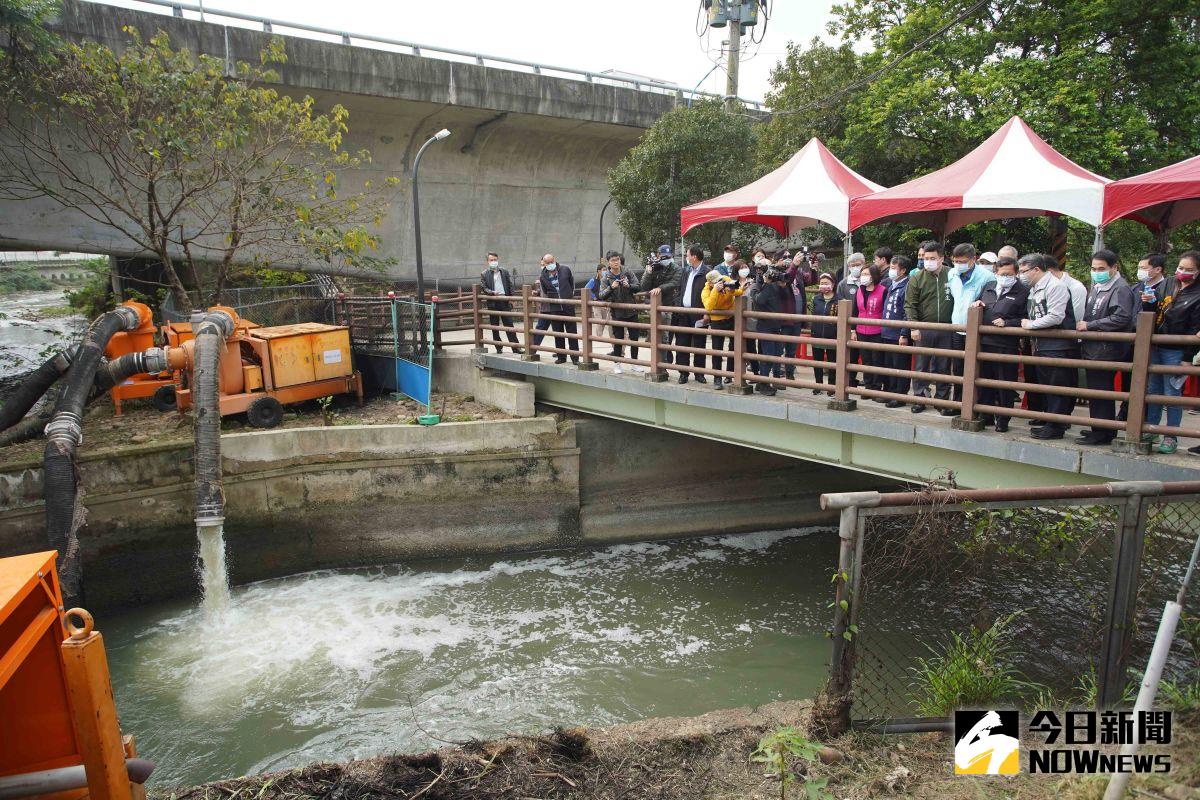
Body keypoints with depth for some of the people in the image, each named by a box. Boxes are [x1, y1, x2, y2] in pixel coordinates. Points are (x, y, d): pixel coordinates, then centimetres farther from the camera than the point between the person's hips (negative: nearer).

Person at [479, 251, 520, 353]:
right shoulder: (484, 274, 4)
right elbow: (483, 288, -2)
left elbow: (510, 286, 10)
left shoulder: (504, 272, 9)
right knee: (494, 326, 5)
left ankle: (515, 347, 0)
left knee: (509, 324, -1)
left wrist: (510, 299, 1)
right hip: (492, 303, 0)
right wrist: (492, 292, -19)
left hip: (504, 301, 0)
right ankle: (498, 348, 14)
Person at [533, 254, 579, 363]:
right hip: (554, 307, 1)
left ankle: (575, 357, 7)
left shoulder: (565, 269, -2)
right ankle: (561, 356, 17)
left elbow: (572, 282, 13)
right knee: (558, 333, 7)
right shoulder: (542, 276, -2)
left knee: (572, 332, 2)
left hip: (568, 306, -1)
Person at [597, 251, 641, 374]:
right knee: (618, 338, 3)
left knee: (634, 337, 6)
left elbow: (638, 287, -3)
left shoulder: (628, 274, 1)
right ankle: (617, 363, 15)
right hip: (617, 313, -1)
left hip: (631, 311, 2)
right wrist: (611, 287, -27)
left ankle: (634, 362, 19)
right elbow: (602, 296, -11)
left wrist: (629, 286, -22)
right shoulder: (606, 279, -3)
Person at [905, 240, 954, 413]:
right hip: (923, 329, -1)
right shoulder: (917, 278, -2)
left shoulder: (951, 275, 1)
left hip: (946, 330, 1)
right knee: (921, 366, 6)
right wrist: (913, 327, -13)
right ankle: (919, 398, 14)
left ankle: (942, 399, 19)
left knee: (943, 367, 9)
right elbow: (910, 305, -5)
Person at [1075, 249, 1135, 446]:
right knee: (1099, 391, 16)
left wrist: (1089, 325, -18)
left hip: (1106, 350, -9)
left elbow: (1121, 318, -23)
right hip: (1093, 348, 9)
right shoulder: (1096, 287, 17)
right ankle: (1106, 430, 27)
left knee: (1100, 392, -5)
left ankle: (1101, 433, 2)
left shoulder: (1121, 289, -12)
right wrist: (1082, 324, 11)